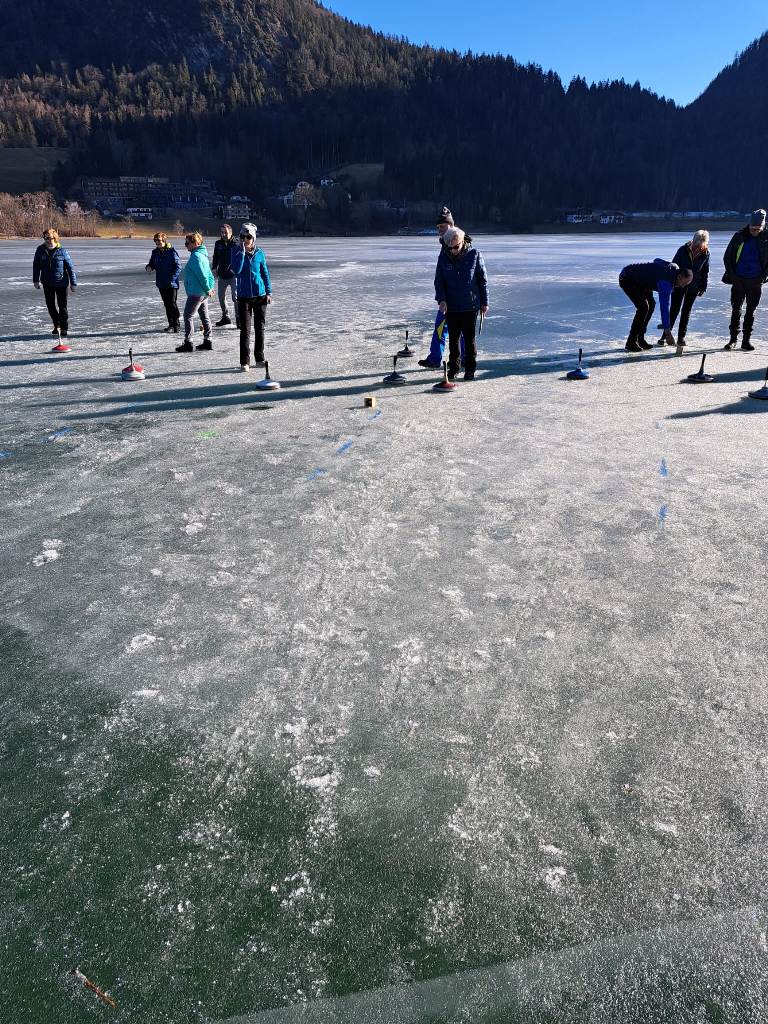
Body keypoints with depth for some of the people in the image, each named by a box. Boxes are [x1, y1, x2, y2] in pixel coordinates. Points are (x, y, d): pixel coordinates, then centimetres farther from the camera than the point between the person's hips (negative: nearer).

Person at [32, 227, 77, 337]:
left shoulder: (62, 251, -10)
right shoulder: (40, 250, -2)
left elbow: (70, 267, -6)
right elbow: (36, 265, 6)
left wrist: (73, 283, -8)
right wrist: (36, 280, 2)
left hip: (61, 283, -4)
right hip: (47, 283, 4)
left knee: (62, 306, 0)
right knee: (50, 305, 11)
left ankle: (64, 328, 10)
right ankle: (57, 325, 27)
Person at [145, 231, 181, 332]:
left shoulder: (172, 252, -11)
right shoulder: (155, 252, 8)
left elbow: (178, 267, -13)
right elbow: (152, 263, 18)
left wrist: (172, 278, -21)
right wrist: (149, 267, -6)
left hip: (172, 284, -6)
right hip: (161, 283, 6)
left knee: (172, 304, -6)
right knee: (166, 304, 11)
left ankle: (176, 325, 2)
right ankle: (171, 324, 19)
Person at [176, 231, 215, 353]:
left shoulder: (195, 256, -18)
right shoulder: (203, 254, 14)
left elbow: (202, 275, -23)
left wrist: (207, 289, -16)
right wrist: (210, 287, 13)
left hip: (196, 292, -10)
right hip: (204, 292, 10)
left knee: (188, 316, -3)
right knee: (204, 316, 14)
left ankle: (188, 343, -2)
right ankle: (207, 341, 19)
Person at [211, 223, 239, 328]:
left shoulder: (236, 244, -8)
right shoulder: (218, 244, 7)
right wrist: (214, 268, 9)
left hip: (233, 275, -6)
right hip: (222, 275, 6)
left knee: (235, 297, -10)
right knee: (221, 297, 12)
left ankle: (239, 318, -2)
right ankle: (225, 317, 27)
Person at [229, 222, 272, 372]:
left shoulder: (259, 253, 3)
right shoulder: (236, 251, -2)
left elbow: (265, 273, 9)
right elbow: (236, 270, -16)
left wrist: (269, 292, 4)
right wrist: (242, 252, -19)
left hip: (260, 295, 2)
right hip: (244, 296, -2)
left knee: (260, 327, 9)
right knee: (245, 330, -4)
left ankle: (259, 358, 20)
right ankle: (244, 362, 1)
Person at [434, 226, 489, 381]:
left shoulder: (474, 254, -6)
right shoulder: (443, 257, -1)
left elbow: (483, 279, -1)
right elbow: (438, 280, 2)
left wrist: (484, 302, 0)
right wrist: (441, 299, -12)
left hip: (470, 306, -2)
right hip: (450, 306, 2)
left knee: (470, 339, 4)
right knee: (453, 339, 10)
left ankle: (470, 369, 14)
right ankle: (453, 367, 23)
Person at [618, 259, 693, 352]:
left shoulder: (675, 267, -2)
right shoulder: (666, 282, -29)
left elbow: (657, 260, 17)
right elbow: (664, 307, -32)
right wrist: (667, 332, -32)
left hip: (637, 279, 10)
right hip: (626, 279, -10)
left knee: (651, 303, 6)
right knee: (643, 307, -20)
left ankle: (640, 339, 9)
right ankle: (631, 342, -14)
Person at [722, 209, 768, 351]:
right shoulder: (739, 237, -2)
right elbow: (727, 258, 5)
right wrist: (732, 275, -2)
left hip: (755, 282, 0)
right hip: (738, 280, 0)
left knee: (751, 311, 5)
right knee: (736, 310, 2)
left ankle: (746, 340, 10)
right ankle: (733, 339, 9)